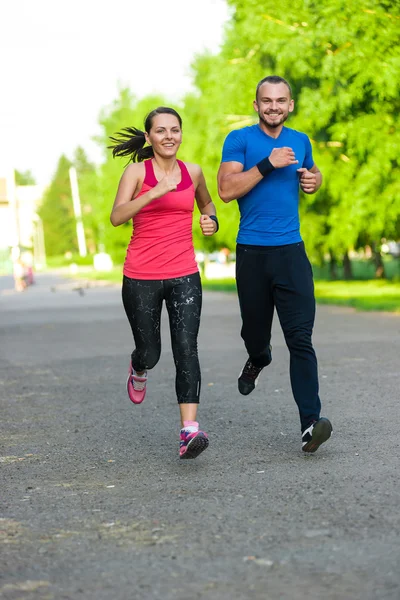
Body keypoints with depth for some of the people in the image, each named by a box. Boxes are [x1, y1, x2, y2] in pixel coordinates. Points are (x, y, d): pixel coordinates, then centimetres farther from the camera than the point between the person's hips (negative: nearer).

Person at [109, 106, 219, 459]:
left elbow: (206, 203, 28)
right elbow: (117, 217, -18)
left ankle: (190, 431, -18)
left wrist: (211, 221, 5)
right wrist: (154, 192, -31)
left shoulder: (193, 173, 7)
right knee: (149, 353, 9)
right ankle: (139, 370, 48)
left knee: (186, 350, -12)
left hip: (184, 277, 2)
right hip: (141, 278, -1)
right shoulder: (137, 171, -3)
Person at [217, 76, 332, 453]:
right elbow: (226, 189, -12)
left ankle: (309, 424, -16)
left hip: (291, 251, 1)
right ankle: (258, 360, 52)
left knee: (300, 338, -10)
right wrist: (267, 164, -19)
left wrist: (313, 180, 7)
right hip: (252, 252, -1)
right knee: (254, 329, 14)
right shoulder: (240, 140, -1)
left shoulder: (300, 141, 12)